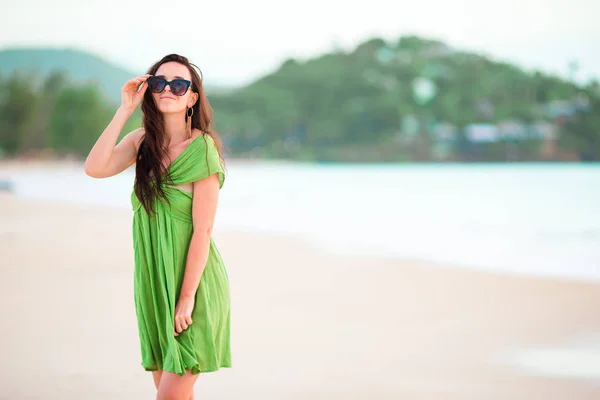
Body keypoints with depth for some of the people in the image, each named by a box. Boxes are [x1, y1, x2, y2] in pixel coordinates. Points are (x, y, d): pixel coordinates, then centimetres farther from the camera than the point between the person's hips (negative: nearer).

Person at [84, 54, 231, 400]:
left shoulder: (202, 150, -13)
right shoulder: (143, 141, 4)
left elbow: (202, 230, -15)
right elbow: (95, 168, -12)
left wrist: (187, 298, -17)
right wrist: (124, 111, -11)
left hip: (192, 282, -6)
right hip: (154, 281, 6)